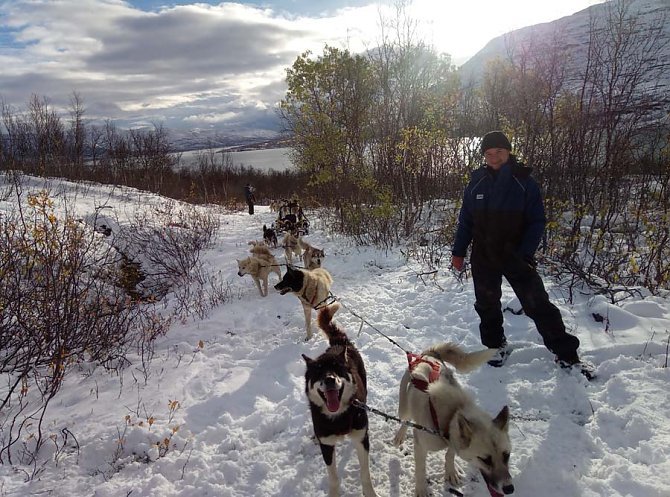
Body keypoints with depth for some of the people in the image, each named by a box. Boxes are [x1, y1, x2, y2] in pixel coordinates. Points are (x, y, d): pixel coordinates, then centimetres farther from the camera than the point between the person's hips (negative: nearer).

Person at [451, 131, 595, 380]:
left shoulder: (524, 182, -5)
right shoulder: (476, 182, 2)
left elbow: (537, 221, -4)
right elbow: (465, 221, 9)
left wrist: (525, 253, -15)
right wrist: (458, 251, 6)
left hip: (516, 255, -3)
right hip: (483, 257, 3)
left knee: (538, 304, -6)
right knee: (487, 304, 12)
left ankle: (566, 354, 6)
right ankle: (496, 345, 33)